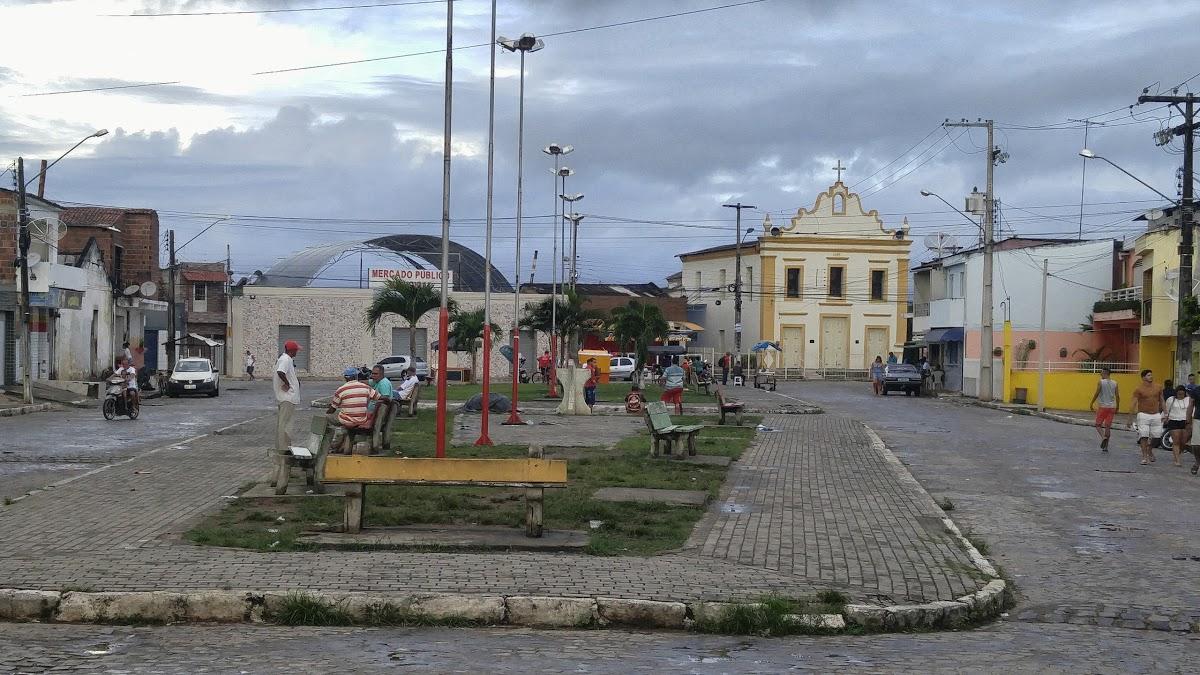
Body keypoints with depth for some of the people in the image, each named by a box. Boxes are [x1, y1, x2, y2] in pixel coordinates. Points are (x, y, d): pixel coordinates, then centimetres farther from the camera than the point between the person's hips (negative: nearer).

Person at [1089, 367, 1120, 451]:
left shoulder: (1101, 382, -8)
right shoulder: (1114, 383, 5)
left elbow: (1096, 394, -9)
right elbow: (1117, 396, 6)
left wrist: (1091, 403, 1)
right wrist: (1117, 407, 17)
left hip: (1103, 407, -4)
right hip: (1112, 407, 4)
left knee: (1098, 425, 6)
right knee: (1108, 426, 8)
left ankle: (1103, 437, -21)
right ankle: (1106, 446, 9)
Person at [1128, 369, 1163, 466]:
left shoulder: (1158, 388, 6)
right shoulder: (1139, 389, -6)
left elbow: (1161, 401, 17)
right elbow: (1133, 404, -8)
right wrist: (1130, 419, -12)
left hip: (1156, 415, 4)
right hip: (1143, 415, -4)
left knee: (1155, 436, 6)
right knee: (1144, 436, -8)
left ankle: (1150, 450, 34)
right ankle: (1144, 457, -1)